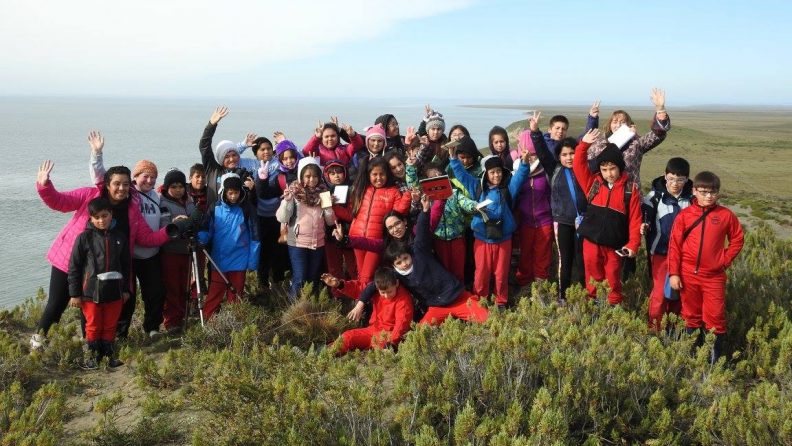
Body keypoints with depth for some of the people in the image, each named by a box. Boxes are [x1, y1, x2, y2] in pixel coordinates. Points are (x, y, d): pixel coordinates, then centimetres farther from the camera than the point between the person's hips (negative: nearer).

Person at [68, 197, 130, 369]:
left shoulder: (119, 237, 3)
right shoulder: (84, 238, -6)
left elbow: (126, 265, 10)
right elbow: (74, 266, -4)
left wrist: (126, 289, 11)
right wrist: (74, 294, -5)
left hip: (114, 291, 2)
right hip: (91, 291, -2)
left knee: (110, 325, 11)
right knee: (93, 326, 8)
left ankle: (109, 354, 24)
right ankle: (93, 355, 22)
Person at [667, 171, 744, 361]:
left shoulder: (726, 215, -4)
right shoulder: (684, 215, -4)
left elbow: (737, 239, 9)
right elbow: (674, 245, -3)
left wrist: (726, 260, -2)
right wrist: (673, 273, -5)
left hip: (714, 276, -1)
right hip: (688, 275, 1)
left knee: (715, 316, 0)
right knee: (691, 314, 14)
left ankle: (718, 351, 14)